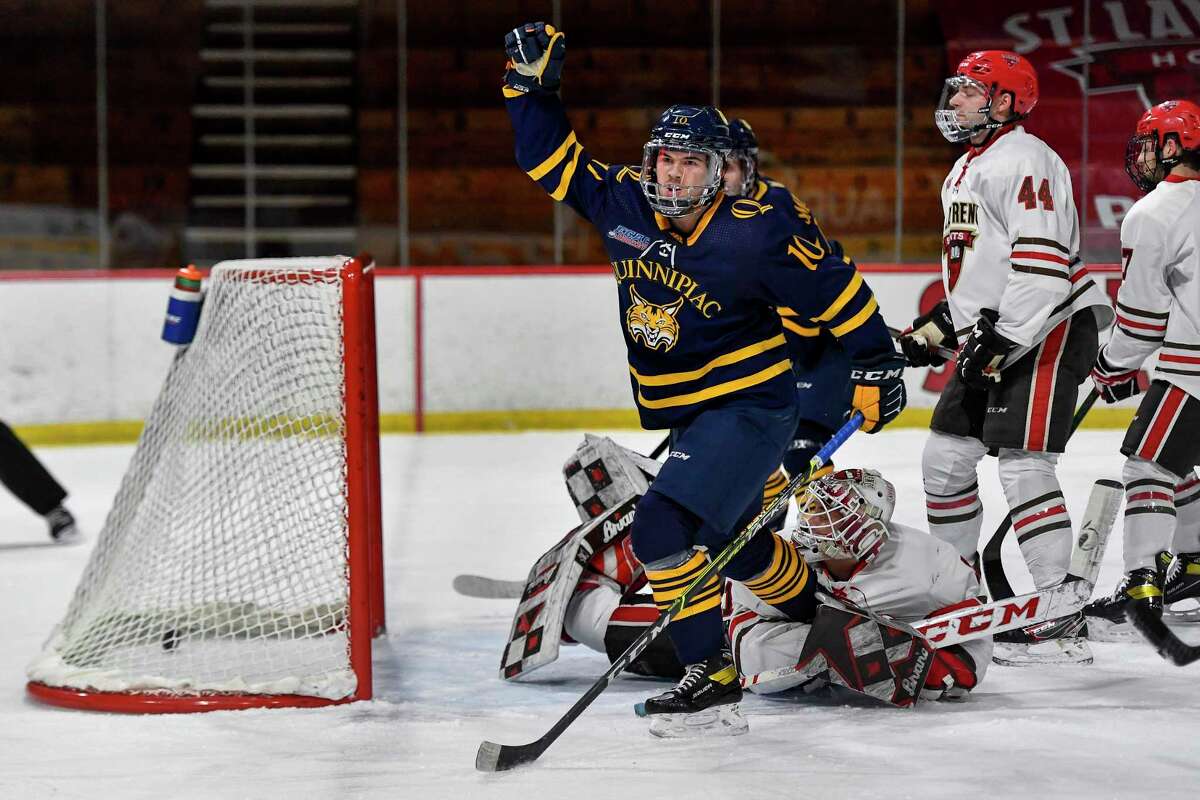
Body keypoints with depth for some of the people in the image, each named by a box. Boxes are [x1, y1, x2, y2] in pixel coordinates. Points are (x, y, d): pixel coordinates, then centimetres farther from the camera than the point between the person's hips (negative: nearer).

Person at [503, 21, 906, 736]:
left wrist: (877, 363, -5)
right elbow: (554, 160, 7)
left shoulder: (755, 235, -19)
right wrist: (531, 85, -4)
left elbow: (835, 287, -10)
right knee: (733, 543, 23)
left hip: (752, 408, -8)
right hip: (686, 417, 8)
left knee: (667, 528, -23)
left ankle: (712, 680, -18)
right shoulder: (623, 203, -3)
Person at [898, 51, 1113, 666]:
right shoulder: (964, 173, 20)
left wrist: (1002, 340, -26)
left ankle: (1061, 621, -18)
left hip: (1049, 328, -11)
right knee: (945, 457, 13)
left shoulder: (1021, 159, -14)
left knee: (1023, 465, -17)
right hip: (992, 337, 11)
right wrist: (939, 326, 22)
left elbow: (1042, 260, -24)